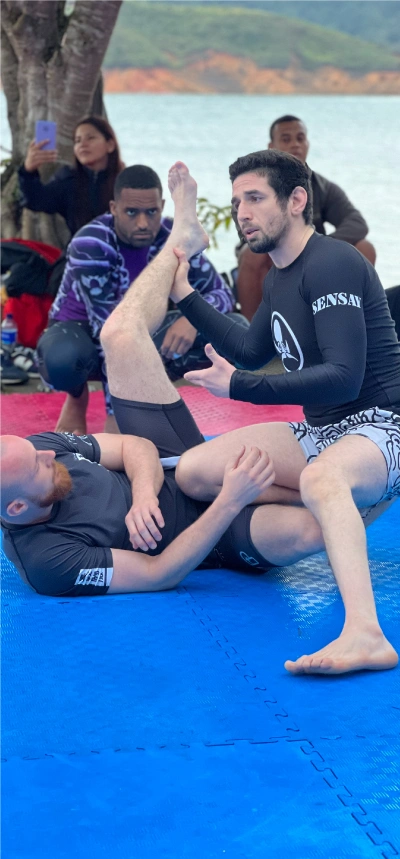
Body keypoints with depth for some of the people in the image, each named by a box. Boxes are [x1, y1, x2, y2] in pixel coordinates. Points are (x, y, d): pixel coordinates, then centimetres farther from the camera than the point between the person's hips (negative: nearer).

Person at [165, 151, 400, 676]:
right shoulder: (279, 279, 14)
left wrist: (240, 388, -20)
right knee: (193, 473, -7)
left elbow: (343, 377, -24)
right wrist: (185, 296, 25)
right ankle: (339, 510, -3)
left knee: (320, 480, -43)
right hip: (319, 432, 9)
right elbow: (251, 352, 30)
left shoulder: (332, 265, -15)